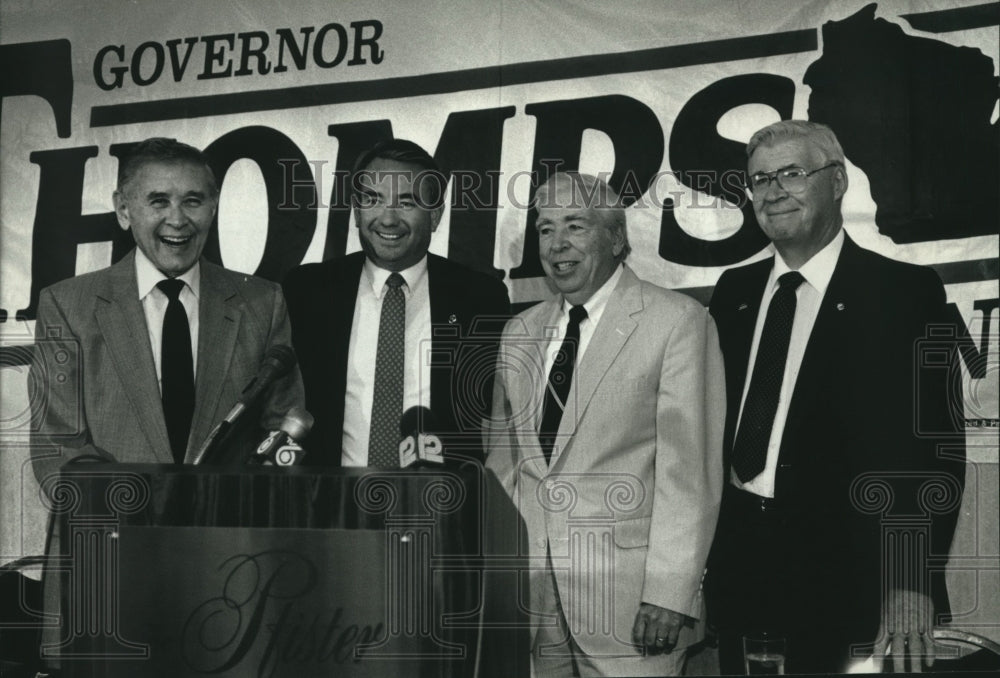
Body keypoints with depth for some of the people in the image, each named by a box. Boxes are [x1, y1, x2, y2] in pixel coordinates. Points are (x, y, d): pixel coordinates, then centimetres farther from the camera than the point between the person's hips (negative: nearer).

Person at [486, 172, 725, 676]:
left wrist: (669, 594, -15)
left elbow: (689, 469, -9)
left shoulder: (678, 321, -4)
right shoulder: (519, 333, 14)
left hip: (626, 597, -5)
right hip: (529, 592, 5)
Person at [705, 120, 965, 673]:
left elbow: (931, 445, -10)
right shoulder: (734, 292, 10)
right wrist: (702, 548, 5)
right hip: (738, 564, 5)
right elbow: (717, 421, 11)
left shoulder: (903, 292, -5)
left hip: (839, 570, -4)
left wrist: (912, 581, -17)